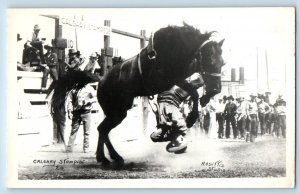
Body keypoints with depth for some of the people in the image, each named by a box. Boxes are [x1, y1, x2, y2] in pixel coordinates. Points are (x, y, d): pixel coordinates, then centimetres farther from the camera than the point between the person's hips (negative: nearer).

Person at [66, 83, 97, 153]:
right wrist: (69, 111, -2)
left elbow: (95, 98, 1)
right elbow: (70, 101, 5)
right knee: (73, 130, -2)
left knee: (86, 131, 3)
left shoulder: (89, 88, 6)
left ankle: (86, 148, 9)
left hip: (86, 112, 0)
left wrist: (88, 101, -15)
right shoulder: (74, 89, 7)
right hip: (76, 112, 0)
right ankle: (69, 147, 0)